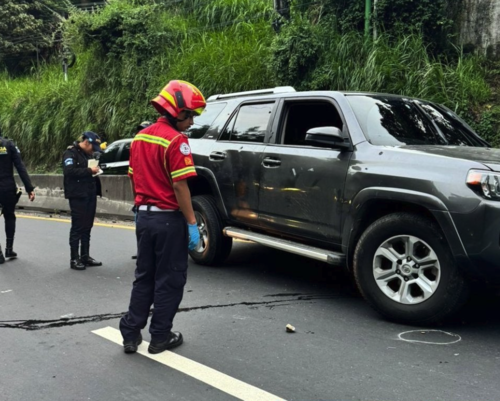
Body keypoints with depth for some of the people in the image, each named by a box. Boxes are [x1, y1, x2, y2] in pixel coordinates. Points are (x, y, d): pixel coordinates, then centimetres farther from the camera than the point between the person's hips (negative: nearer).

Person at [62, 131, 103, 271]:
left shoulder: (88, 154, 18)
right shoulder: (71, 153, -9)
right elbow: (69, 171, -23)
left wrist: (95, 169, 6)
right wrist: (89, 170, -21)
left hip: (90, 195, 8)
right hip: (78, 196, -8)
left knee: (87, 227, 11)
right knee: (77, 228, -4)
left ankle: (85, 256, 19)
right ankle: (74, 259, 2)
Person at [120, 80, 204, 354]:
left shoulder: (140, 137, 10)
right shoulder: (175, 140, -15)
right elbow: (179, 185, -19)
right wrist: (192, 223, -15)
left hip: (144, 216, 7)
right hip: (169, 218, -7)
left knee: (144, 277, 16)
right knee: (170, 280, 6)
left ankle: (131, 333, 17)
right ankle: (160, 337, 14)